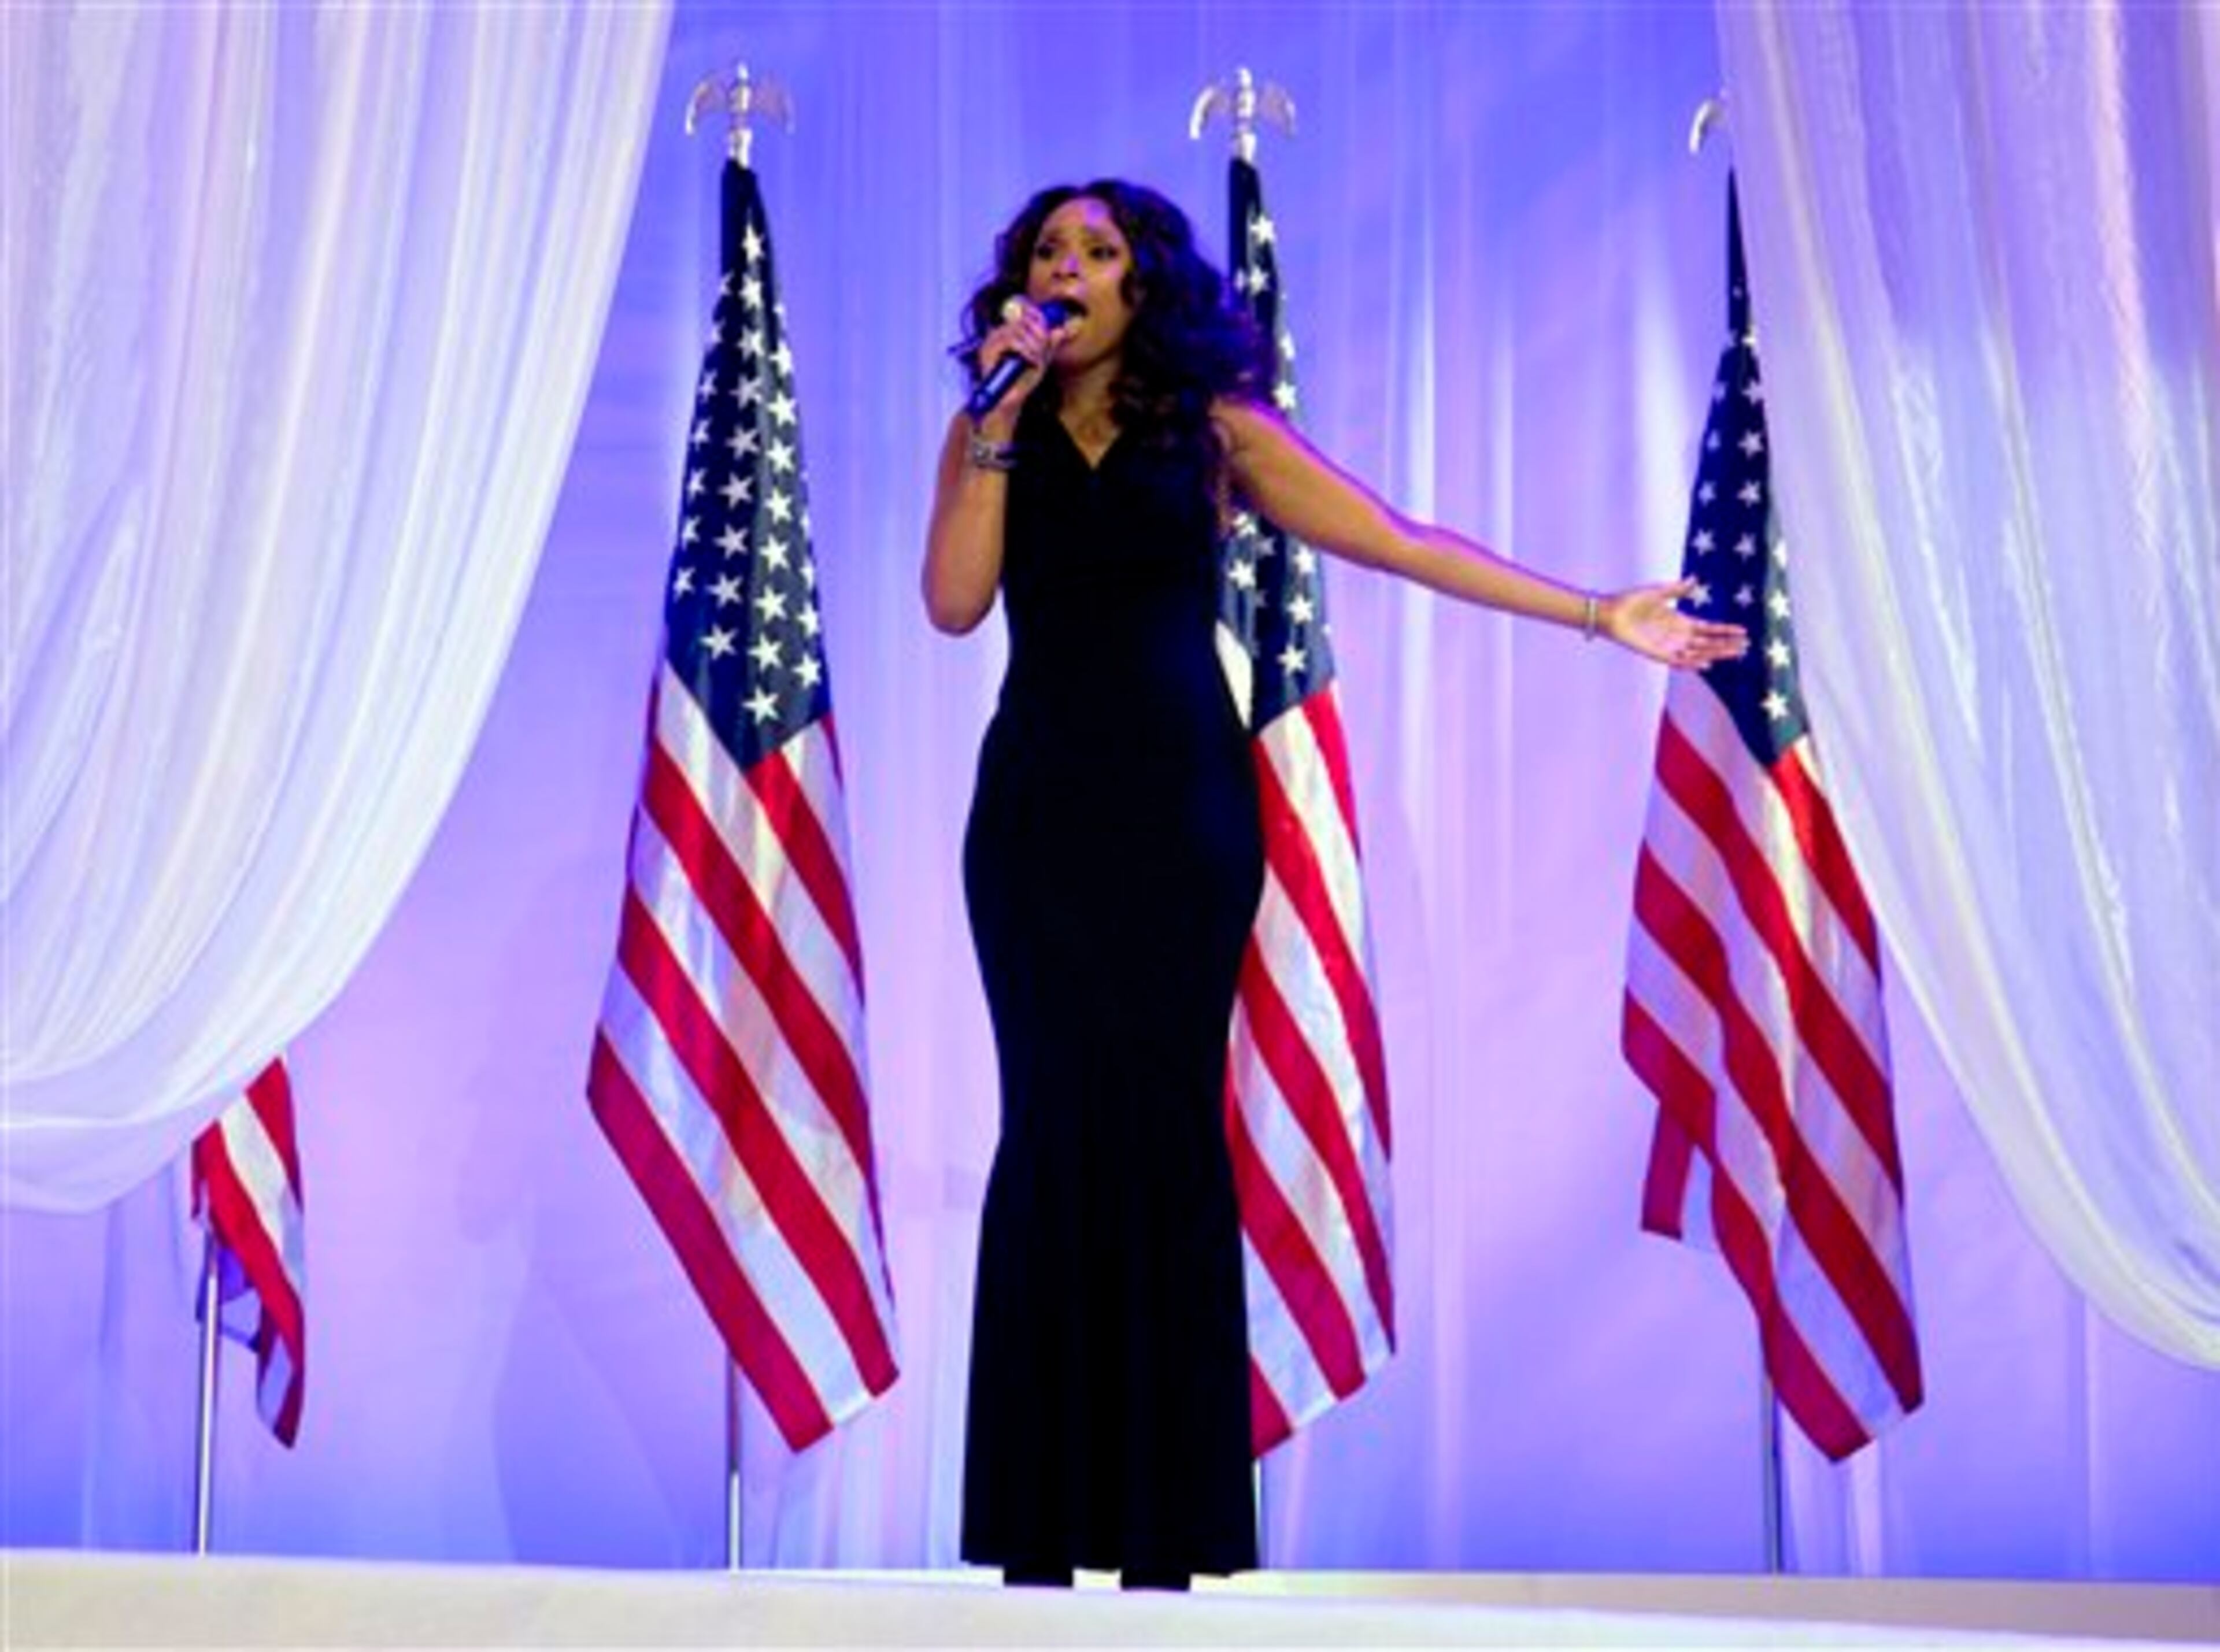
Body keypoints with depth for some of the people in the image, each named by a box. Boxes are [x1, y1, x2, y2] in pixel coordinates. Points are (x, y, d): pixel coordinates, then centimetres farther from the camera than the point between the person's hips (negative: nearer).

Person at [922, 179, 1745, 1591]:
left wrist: (1596, 615, -3)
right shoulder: (993, 430, 10)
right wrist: (1004, 419, -8)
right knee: (1059, 1121, -3)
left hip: (1182, 806, -1)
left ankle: (1174, 1510, 0)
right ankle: (1054, 1512, 2)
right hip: (1041, 803, 1)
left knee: (1167, 1118, -4)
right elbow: (955, 601, -5)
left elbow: (1404, 545, 2)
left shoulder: (1213, 426, 6)